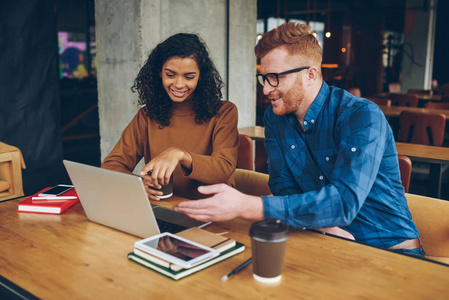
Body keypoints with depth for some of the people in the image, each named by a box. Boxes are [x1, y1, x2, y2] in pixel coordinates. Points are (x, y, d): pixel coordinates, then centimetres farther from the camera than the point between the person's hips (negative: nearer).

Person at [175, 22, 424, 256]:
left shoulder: (362, 117, -18)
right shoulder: (274, 117, 2)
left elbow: (343, 202, -30)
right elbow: (282, 183, 3)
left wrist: (245, 206, -38)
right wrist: (323, 225, -18)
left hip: (390, 249, -4)